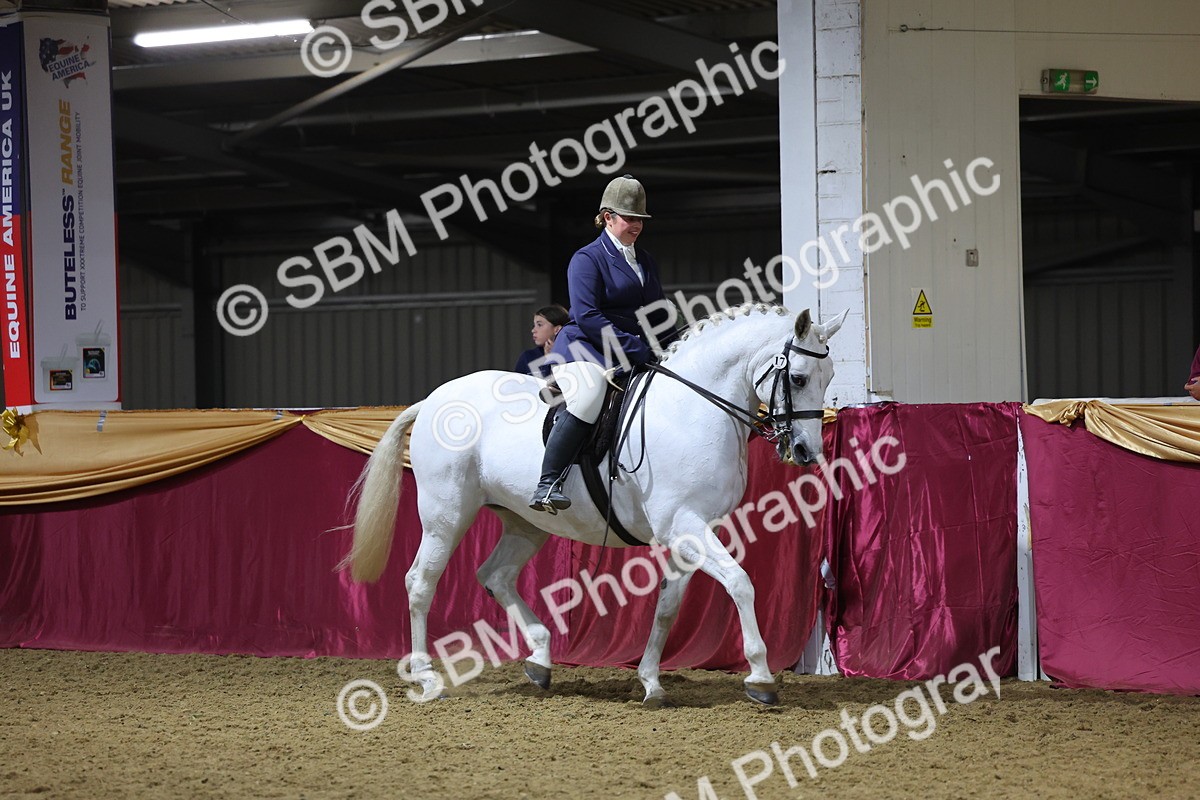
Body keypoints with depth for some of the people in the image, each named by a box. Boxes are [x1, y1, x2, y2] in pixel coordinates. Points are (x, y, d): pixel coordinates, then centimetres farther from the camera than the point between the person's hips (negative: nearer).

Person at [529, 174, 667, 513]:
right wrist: (637, 349, -20)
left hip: (637, 356, 8)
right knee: (587, 395, -38)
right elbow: (588, 317, -14)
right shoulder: (587, 259, -3)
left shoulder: (646, 262, 22)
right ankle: (547, 486, -39)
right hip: (584, 350, -8)